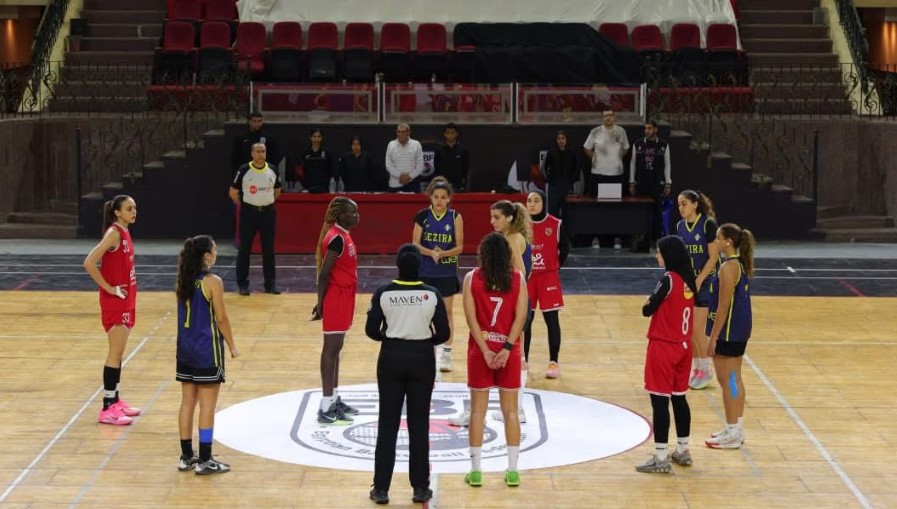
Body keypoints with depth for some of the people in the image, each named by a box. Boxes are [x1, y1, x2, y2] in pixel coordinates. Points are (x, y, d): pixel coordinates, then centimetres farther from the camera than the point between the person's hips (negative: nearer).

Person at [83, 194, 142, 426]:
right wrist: (109, 288, -19)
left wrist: (129, 290, 13)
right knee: (116, 352, -7)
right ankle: (108, 409, -4)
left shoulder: (125, 232, 9)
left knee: (119, 352, 14)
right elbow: (89, 263, -25)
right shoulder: (114, 233, -18)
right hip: (115, 301, -9)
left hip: (126, 299, 9)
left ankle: (115, 400, 23)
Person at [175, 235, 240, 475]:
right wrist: (232, 346, -1)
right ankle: (204, 461, 1)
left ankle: (186, 457, 17)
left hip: (185, 349, 7)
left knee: (187, 402, 12)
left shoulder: (182, 281, 5)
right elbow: (221, 318, -12)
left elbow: (184, 315, 10)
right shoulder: (213, 282, -15)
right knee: (207, 406, -1)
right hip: (207, 351, -7)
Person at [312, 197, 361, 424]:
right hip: (336, 297, -10)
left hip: (344, 297, 10)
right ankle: (326, 407, -5)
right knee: (331, 349, -7)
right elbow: (323, 274, -20)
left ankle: (334, 399, 23)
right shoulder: (336, 238, -19)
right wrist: (321, 304, -20)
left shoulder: (343, 236, 11)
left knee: (336, 348, 15)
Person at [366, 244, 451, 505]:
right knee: (419, 425, 9)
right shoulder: (432, 294, -8)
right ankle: (420, 488, 13)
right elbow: (443, 334, -5)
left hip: (391, 358, 0)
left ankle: (381, 488, 8)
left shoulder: (383, 293, -9)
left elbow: (371, 331, -6)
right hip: (422, 359, 0)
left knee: (387, 425, 7)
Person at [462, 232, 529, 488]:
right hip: (508, 350, 1)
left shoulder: (472, 278, -4)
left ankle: (476, 470, 8)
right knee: (510, 410, 8)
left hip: (480, 349, -1)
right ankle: (512, 470, 10)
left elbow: (471, 318, -10)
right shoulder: (518, 278, -2)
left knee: (478, 409, 7)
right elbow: (520, 316, -9)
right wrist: (507, 349, -11)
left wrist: (485, 351, -10)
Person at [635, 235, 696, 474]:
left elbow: (647, 311, -13)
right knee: (679, 398, 16)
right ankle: (683, 451, 24)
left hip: (663, 347, -8)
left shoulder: (668, 280, -17)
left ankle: (660, 458, -4)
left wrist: (649, 302, 6)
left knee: (659, 400, -4)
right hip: (683, 345, 8)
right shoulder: (688, 279, 7)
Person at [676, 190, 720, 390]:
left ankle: (706, 370, 8)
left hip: (705, 282, -6)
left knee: (696, 329, -7)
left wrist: (698, 281, -18)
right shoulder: (680, 226, 6)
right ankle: (695, 368, 20)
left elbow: (713, 257, -14)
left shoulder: (708, 224, -13)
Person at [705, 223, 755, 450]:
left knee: (727, 380, -2)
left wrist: (713, 338, -18)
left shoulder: (728, 268, -20)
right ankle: (736, 428, 25)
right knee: (734, 379, 17)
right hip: (741, 329, 10)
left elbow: (723, 307, -21)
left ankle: (732, 435, 4)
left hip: (728, 331, -10)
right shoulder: (742, 264, 9)